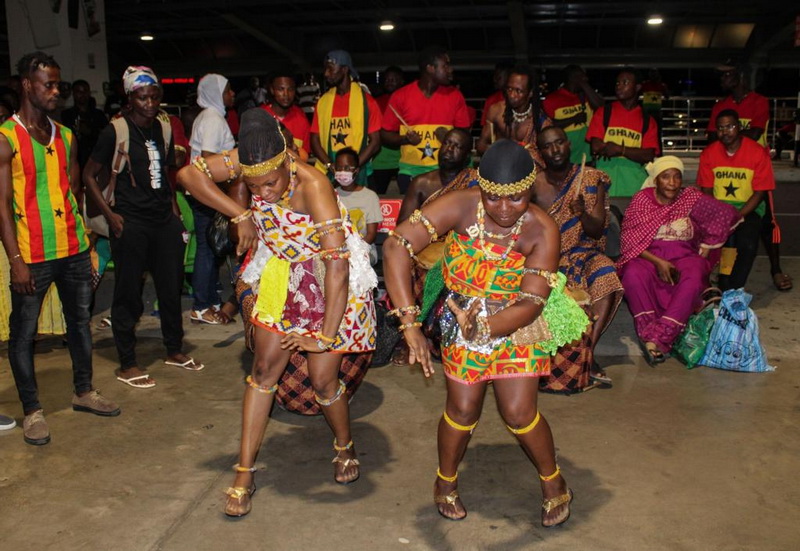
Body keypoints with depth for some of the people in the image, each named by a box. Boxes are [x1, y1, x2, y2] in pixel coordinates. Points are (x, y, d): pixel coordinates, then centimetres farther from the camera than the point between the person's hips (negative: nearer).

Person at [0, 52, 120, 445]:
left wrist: (83, 240, 9)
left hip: (73, 249, 6)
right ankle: (32, 410, 17)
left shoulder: (65, 136, 9)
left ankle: (84, 391, 32)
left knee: (80, 321, 15)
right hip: (32, 255, -5)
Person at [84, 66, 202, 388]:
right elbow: (89, 175, -5)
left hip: (164, 219, 6)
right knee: (128, 292, 2)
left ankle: (174, 350, 30)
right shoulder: (115, 131, -8)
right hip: (130, 222, -6)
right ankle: (127, 364, 14)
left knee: (172, 286, 13)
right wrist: (109, 214, -12)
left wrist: (173, 206, 13)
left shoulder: (163, 127, 9)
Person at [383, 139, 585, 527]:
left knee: (519, 413, -2)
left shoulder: (541, 230, -23)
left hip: (517, 324, 0)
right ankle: (446, 481, 33)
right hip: (462, 320, 1)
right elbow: (396, 246, -33)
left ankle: (553, 482, 28)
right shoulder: (459, 207, -25)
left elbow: (531, 303, -26)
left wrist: (485, 328, -45)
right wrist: (409, 322, -39)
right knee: (463, 409, 3)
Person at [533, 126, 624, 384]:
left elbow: (596, 232, -4)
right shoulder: (534, 185, 0)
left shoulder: (592, 179, 0)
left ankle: (588, 353, -26)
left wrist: (583, 213, -25)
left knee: (607, 276, -31)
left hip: (583, 253, 0)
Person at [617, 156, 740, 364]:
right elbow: (629, 241, -5)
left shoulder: (691, 198, 4)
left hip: (683, 256, 1)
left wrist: (701, 257, -6)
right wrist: (658, 262, -18)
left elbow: (725, 215, -1)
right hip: (648, 258, 0)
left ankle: (655, 338, -40)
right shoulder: (641, 200, 1)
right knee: (633, 273, -35)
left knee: (694, 275, -34)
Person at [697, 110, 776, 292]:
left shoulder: (759, 153, -7)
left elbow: (759, 193, -7)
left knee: (748, 243, -31)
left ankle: (733, 290, -13)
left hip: (748, 209, -1)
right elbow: (706, 191, 3)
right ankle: (725, 287, -14)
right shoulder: (709, 153, 0)